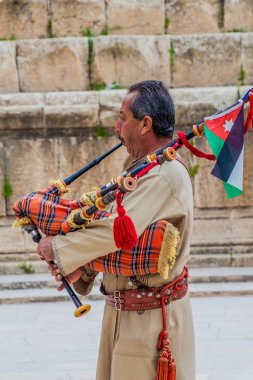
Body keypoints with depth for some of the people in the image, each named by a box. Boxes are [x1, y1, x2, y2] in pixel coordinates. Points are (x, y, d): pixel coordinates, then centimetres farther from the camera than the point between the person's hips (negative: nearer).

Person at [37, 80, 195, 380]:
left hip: (149, 319, -10)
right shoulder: (147, 170, 13)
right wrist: (82, 265, -4)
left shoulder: (165, 175, -21)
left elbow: (118, 229, -28)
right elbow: (114, 224, 12)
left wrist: (58, 248, -16)